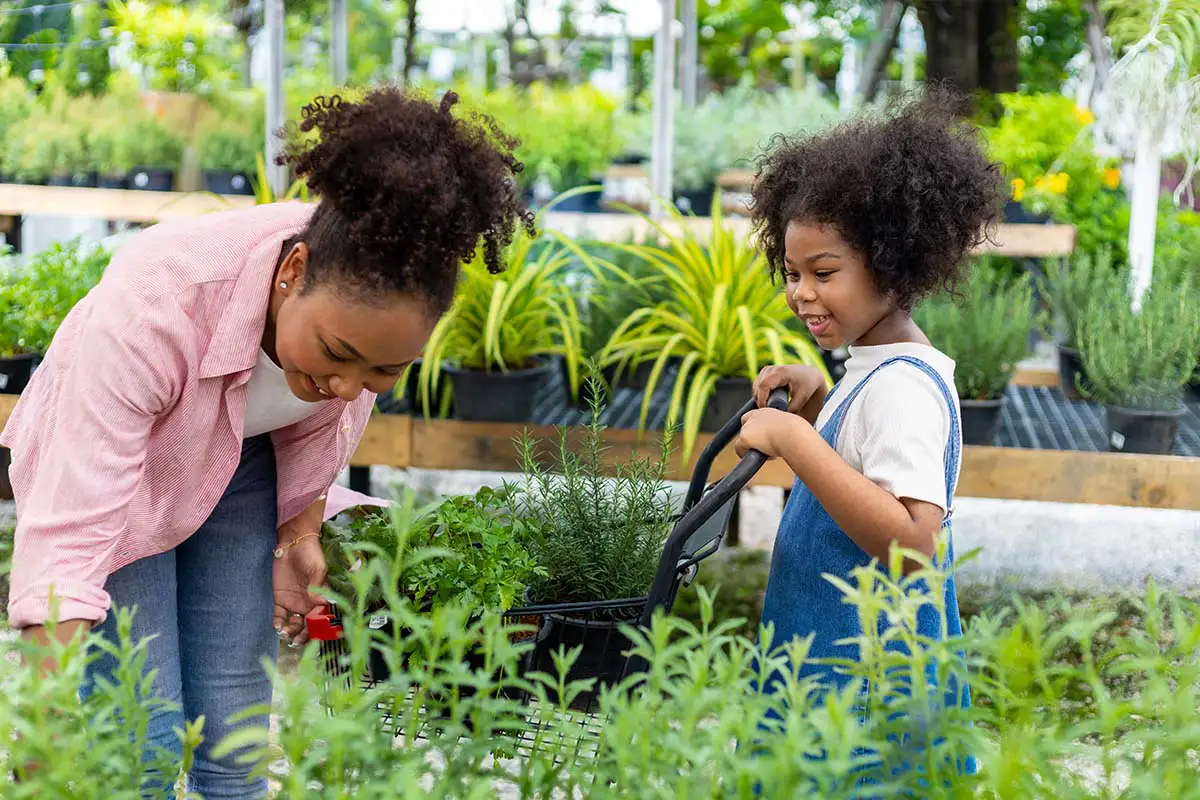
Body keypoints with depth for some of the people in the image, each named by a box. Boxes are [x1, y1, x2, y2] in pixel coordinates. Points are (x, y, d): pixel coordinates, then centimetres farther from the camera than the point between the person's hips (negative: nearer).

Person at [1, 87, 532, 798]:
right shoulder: (152, 304, -42)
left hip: (243, 466, 4)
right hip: (105, 456, -4)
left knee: (237, 739, -2)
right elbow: (70, 532, -44)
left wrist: (299, 534, -1)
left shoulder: (372, 300, -26)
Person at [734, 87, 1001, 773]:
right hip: (830, 667, 10)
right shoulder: (873, 369, 10)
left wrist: (796, 441, -30)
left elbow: (911, 544, -31)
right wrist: (817, 406, 8)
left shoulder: (903, 384, -20)